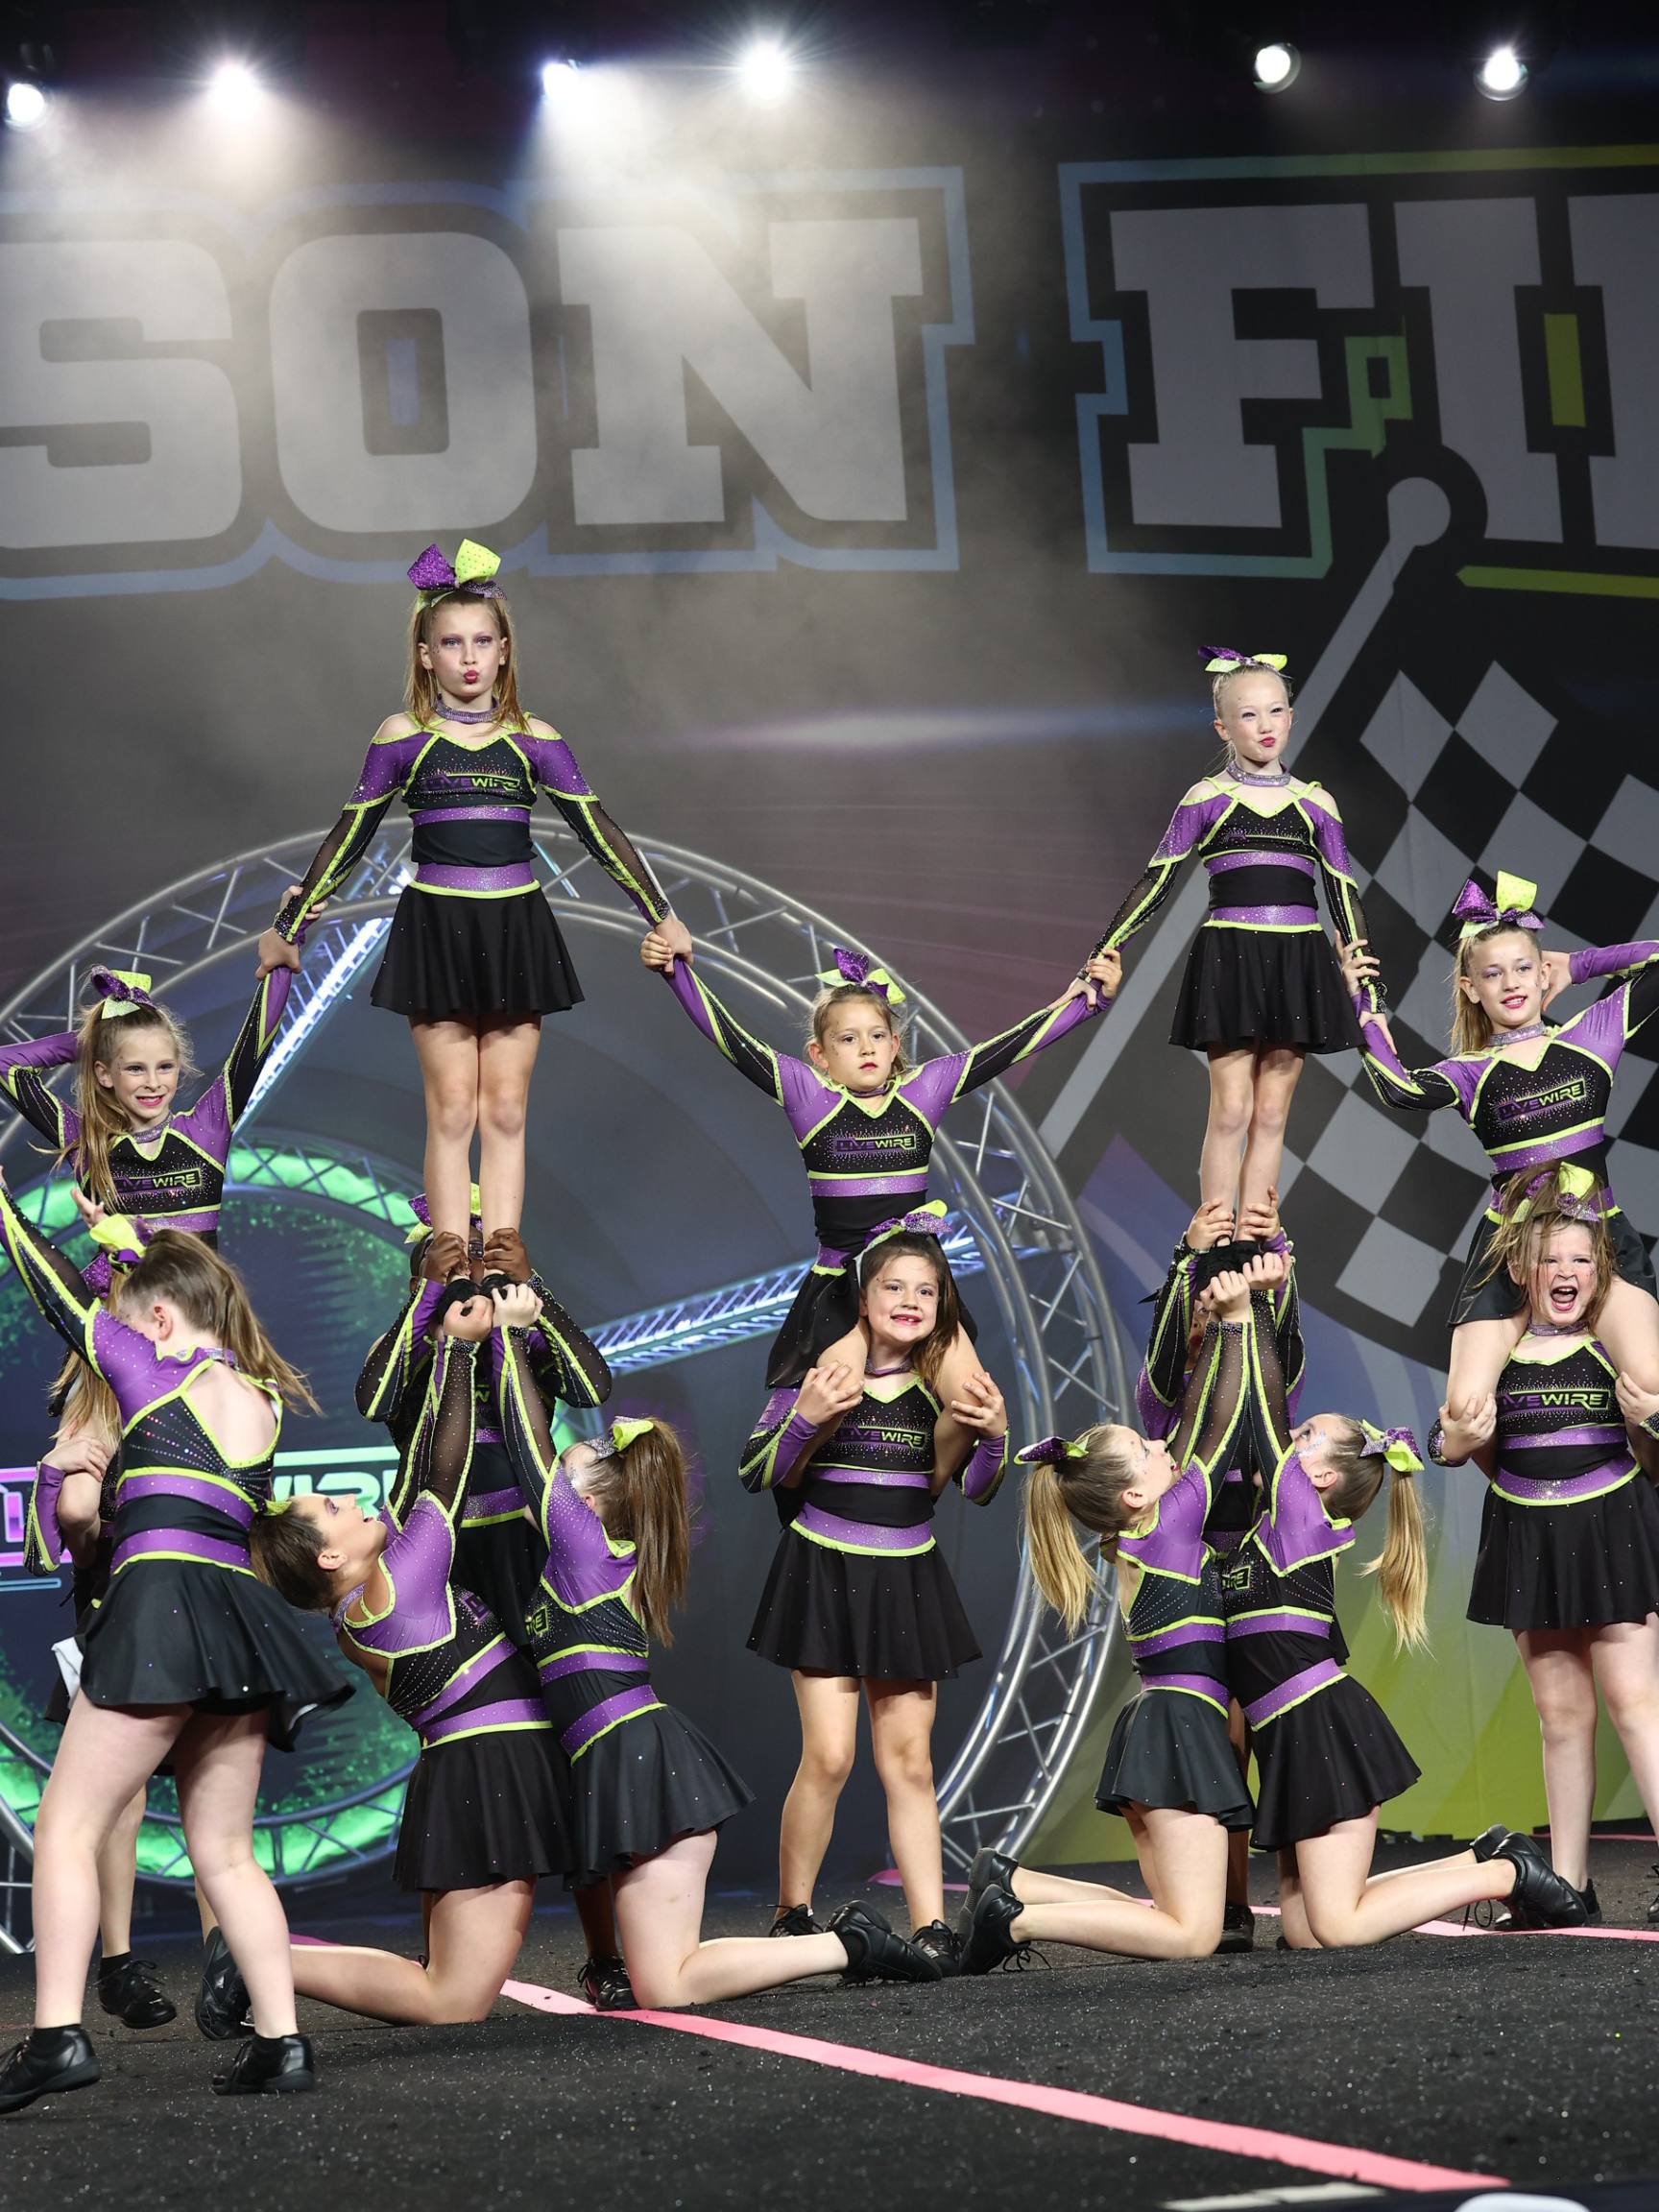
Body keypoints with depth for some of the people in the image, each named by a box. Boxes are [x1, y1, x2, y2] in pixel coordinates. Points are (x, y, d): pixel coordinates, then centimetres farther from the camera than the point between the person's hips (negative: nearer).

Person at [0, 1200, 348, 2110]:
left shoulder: (154, 1375, 1)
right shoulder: (264, 1400, 16)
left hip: (162, 1602, -7)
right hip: (240, 1618, 7)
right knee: (225, 1851, 12)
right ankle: (280, 2039, 5)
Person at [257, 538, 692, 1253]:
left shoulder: (533, 740, 5)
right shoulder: (403, 737, 1)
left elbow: (598, 831, 7)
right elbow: (349, 839, 7)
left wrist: (662, 916, 7)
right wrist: (289, 926, 8)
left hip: (516, 931, 2)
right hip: (437, 927, -2)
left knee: (505, 1112, 3)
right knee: (452, 1111, -2)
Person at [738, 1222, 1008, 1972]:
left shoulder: (945, 1381, 6)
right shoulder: (818, 1367, -5)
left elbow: (976, 1489, 10)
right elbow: (754, 1473, -6)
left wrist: (994, 1433, -10)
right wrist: (805, 1416, -23)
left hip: (907, 1581, 3)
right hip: (825, 1574, -3)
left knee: (909, 1759, 2)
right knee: (829, 1755, -10)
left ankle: (930, 1926, 2)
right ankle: (791, 1918, 5)